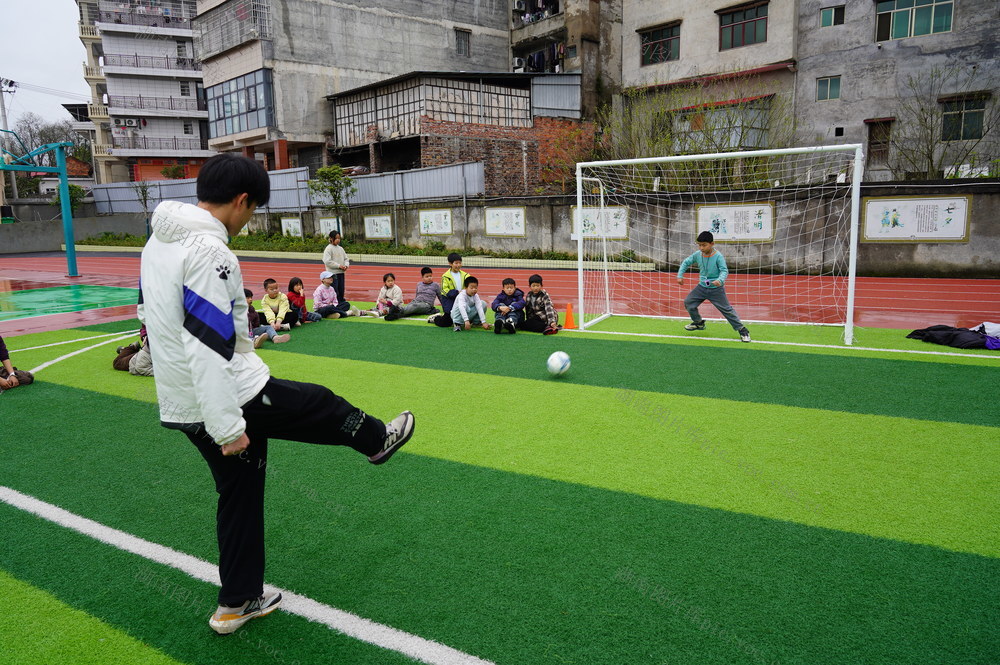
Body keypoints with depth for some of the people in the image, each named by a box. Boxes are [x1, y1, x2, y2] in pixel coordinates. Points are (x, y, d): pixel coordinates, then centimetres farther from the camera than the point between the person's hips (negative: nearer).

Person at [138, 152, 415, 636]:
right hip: (233, 397, -9)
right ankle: (376, 442, 41)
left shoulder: (159, 241, 9)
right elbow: (206, 349, -28)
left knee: (239, 495, 19)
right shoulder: (209, 251, -22)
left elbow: (153, 318, 19)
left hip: (181, 407, 9)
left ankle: (238, 602, 31)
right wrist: (228, 428, -24)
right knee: (319, 404, 14)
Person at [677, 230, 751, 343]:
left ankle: (742, 330, 6)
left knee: (726, 309, -5)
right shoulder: (697, 254, -4)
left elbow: (724, 270, -23)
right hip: (702, 287, 6)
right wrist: (680, 275, 0)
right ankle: (698, 323, 30)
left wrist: (720, 280, -43)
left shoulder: (718, 256, -19)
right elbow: (686, 262, 9)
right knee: (688, 302, 8)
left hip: (716, 289, -6)